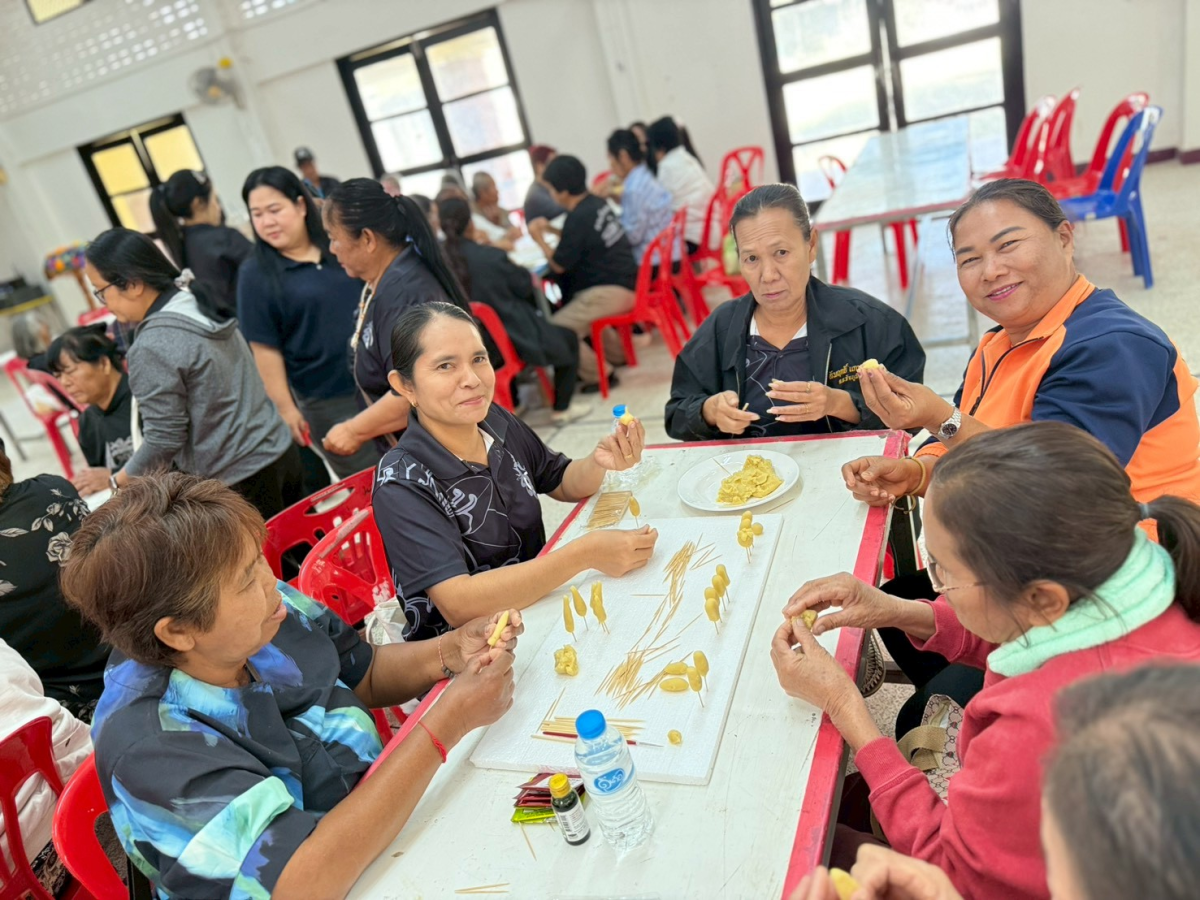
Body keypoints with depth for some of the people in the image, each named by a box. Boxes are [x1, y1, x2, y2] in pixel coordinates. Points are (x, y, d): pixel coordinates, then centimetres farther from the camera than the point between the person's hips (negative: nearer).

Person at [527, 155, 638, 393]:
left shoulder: (578, 218, -17)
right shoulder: (597, 204, 7)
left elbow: (559, 265, -8)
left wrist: (540, 239, 4)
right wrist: (551, 229, 17)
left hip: (611, 292, -10)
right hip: (626, 282, 10)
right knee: (580, 310, 33)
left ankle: (597, 377, -3)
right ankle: (617, 353, 35)